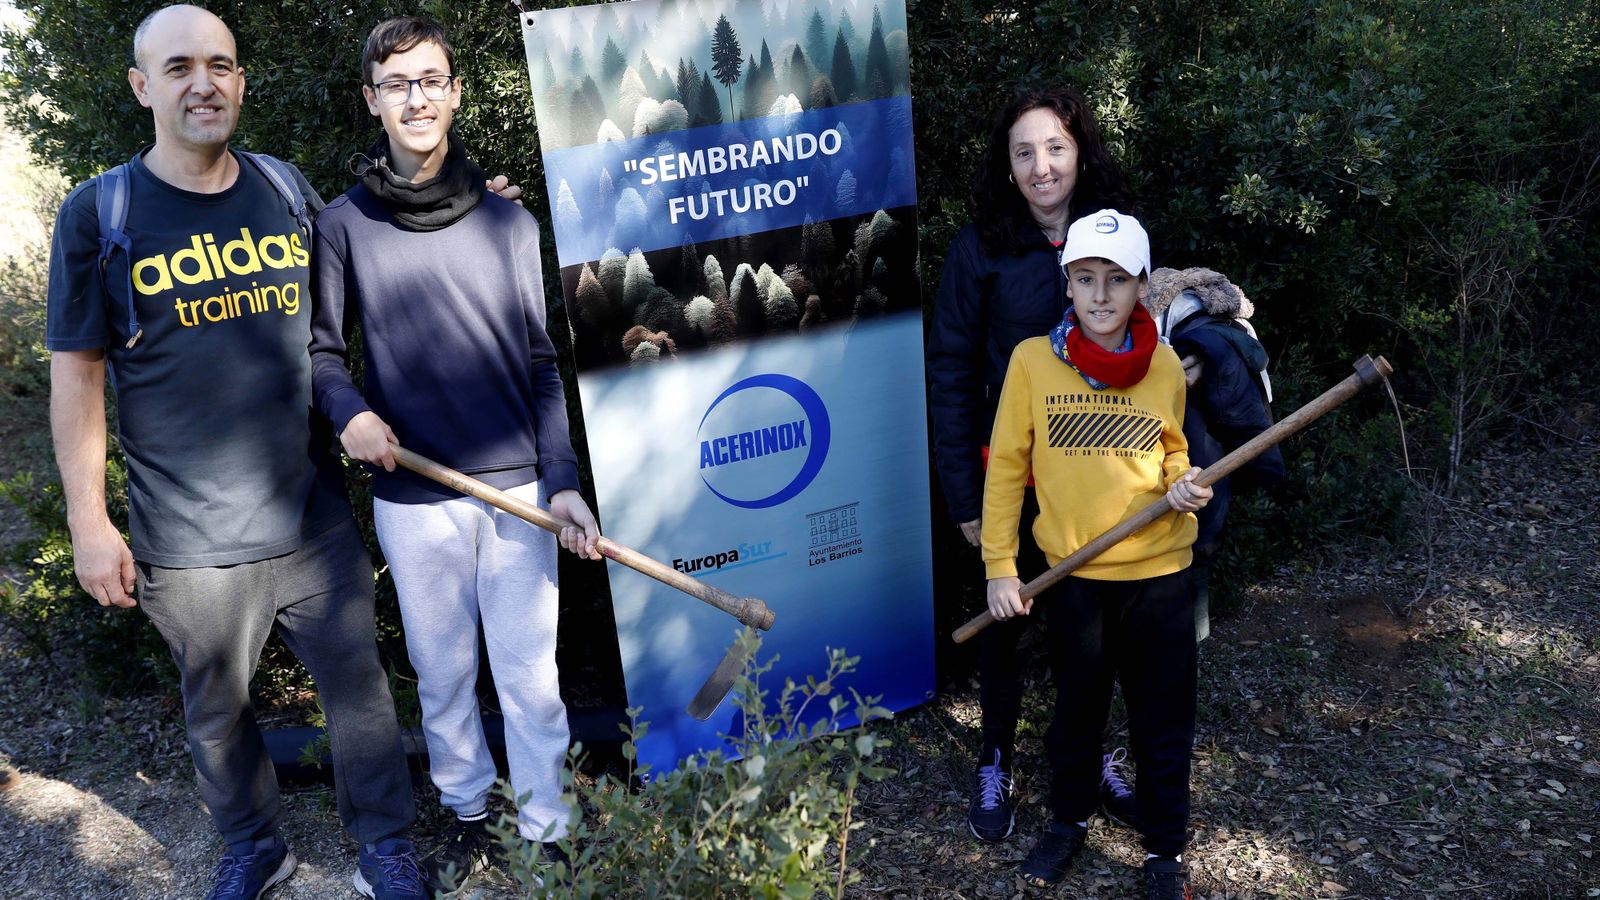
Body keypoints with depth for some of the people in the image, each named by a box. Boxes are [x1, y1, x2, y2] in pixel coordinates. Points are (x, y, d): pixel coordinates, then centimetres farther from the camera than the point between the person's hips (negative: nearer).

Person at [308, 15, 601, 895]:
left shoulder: (509, 222, 4)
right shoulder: (344, 224, 2)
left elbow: (542, 364, 3)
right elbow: (320, 350, 10)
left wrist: (562, 483, -4)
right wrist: (348, 412, -12)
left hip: (515, 488, 0)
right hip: (411, 500, 0)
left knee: (530, 675, 4)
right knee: (441, 673, 14)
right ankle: (467, 815, 34)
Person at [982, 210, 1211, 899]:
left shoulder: (1165, 365, -3)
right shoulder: (1033, 360, -8)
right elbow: (1006, 465, -3)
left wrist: (1182, 483, -9)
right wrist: (1000, 568, -4)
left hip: (1158, 571, 1)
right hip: (1072, 572, 0)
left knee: (1163, 718, 10)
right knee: (1076, 707, 17)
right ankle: (1070, 819, 42)